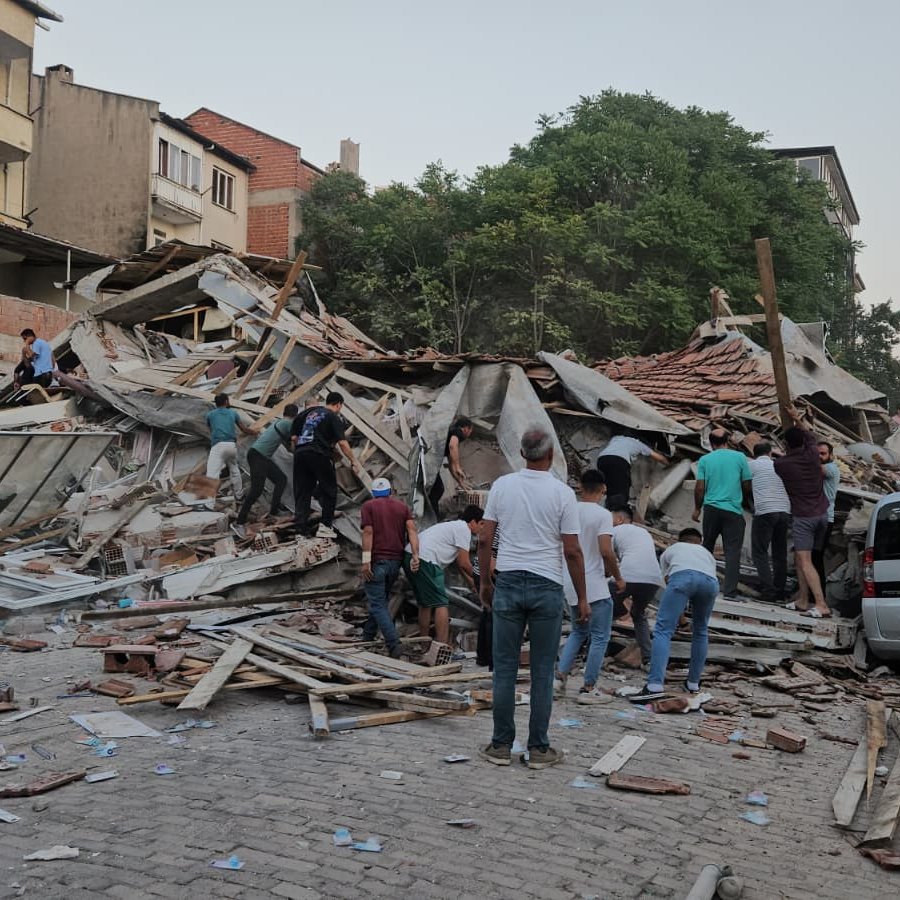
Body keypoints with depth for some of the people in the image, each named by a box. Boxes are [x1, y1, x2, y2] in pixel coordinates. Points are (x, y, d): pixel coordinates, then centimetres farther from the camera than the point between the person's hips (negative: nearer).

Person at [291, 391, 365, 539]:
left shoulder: (309, 411, 20)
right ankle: (325, 526, 6)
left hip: (299, 453, 5)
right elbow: (342, 443, -7)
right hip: (319, 455, -5)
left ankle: (299, 529, 7)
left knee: (302, 492, 9)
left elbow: (293, 437, 18)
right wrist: (353, 461, -1)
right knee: (329, 490, 9)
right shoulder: (334, 417, 3)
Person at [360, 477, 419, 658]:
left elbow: (368, 532, -10)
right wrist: (415, 555, -10)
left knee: (378, 604, -3)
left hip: (377, 561, -5)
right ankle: (367, 637, 29)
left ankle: (394, 645, -15)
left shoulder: (368, 506, 2)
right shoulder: (403, 506, 12)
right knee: (382, 600, 19)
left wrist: (366, 561, -13)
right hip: (396, 561, 5)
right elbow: (412, 529, -2)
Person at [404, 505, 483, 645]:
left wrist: (472, 583, 36)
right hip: (425, 560, -10)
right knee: (441, 604, -6)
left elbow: (459, 564, 34)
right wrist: (476, 578, 14)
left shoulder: (454, 526, 28)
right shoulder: (464, 529, -3)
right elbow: (464, 563, -4)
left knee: (425, 604, 20)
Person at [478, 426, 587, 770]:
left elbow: (484, 540, 2)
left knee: (505, 668, 8)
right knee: (542, 671, 6)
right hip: (547, 587, -2)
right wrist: (582, 598, 2)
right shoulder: (562, 493, -7)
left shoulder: (502, 485, 1)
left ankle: (501, 745, 13)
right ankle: (538, 749, 12)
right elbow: (572, 552, -7)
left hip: (508, 583, 2)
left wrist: (485, 582, 14)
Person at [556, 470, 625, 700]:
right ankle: (588, 687, 7)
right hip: (595, 585, -6)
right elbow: (606, 551, -21)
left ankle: (561, 673, 8)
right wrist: (617, 577, -7)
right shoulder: (602, 515, -13)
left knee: (579, 631, 22)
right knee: (599, 637, 6)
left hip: (570, 584, 6)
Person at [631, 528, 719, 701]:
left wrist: (677, 613, 47)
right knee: (701, 630, 24)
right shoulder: (708, 553, 43)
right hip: (711, 581, 3)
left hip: (682, 575, -3)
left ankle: (655, 685, -20)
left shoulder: (671, 550, 38)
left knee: (663, 630, -7)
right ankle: (693, 683, 28)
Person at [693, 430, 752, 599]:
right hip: (734, 510, -2)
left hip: (711, 508, 2)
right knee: (732, 551, -1)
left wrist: (697, 508, 11)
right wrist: (744, 500, 23)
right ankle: (729, 591, -6)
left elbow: (700, 488, -1)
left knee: (707, 546, 18)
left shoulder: (704, 460, 2)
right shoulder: (740, 457, 0)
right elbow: (747, 486, 4)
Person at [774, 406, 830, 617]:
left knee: (805, 562, -9)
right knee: (799, 558, 15)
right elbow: (810, 437, 25)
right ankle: (803, 601, 17)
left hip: (802, 517, -6)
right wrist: (797, 419, 35)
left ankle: (821, 605, -19)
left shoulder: (781, 464, -10)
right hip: (822, 514, 6)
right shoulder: (813, 455, 1)